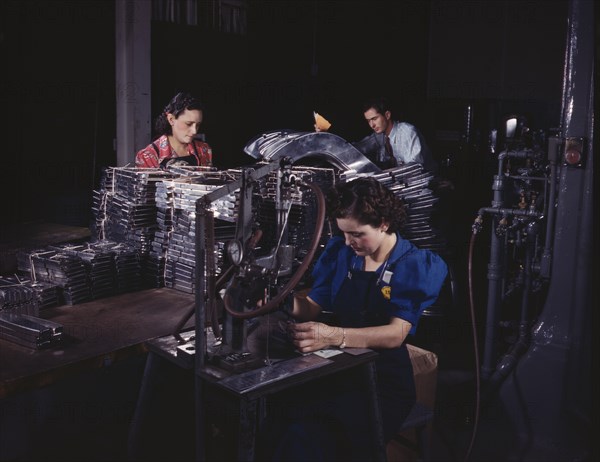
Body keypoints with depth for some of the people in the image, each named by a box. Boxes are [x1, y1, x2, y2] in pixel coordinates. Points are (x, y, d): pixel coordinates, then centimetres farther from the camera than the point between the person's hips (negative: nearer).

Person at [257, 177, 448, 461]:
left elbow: (395, 334, -17)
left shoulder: (416, 265, -4)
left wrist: (334, 336, -32)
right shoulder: (339, 251, 8)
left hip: (383, 381, -4)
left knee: (306, 439, -31)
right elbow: (312, 307, 9)